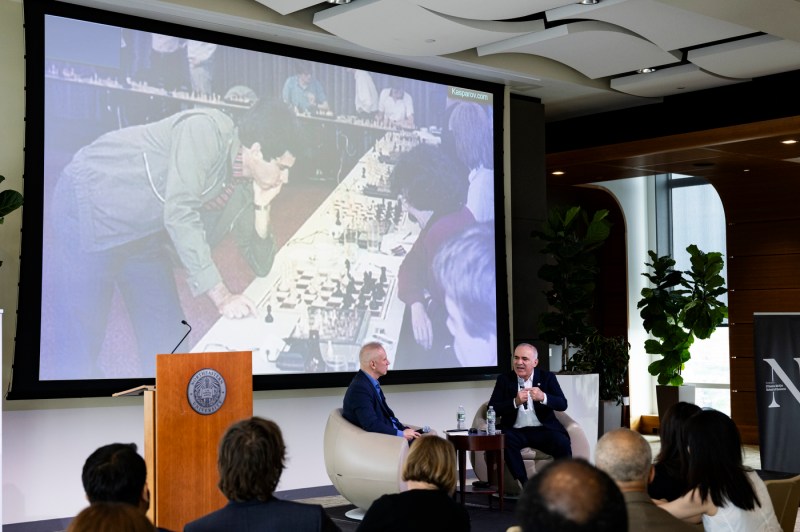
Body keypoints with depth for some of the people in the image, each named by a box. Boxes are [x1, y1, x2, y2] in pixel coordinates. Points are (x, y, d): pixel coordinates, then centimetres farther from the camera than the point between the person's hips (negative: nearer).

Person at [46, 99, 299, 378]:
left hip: (143, 233, 8)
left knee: (164, 334, 6)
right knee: (84, 335, -8)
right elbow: (179, 212, -31)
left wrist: (262, 206, -11)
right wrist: (221, 295, -31)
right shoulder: (207, 130, -24)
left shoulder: (244, 189, 0)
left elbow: (260, 264, 6)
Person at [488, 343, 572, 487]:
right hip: (515, 431, 0)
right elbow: (492, 410, -2)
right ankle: (525, 485, -26)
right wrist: (515, 402, -19)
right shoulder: (504, 379, 7)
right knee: (505, 441, -33)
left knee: (562, 443, -29)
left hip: (543, 429, 0)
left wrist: (543, 397, -24)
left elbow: (563, 404, -4)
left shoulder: (547, 377, 7)